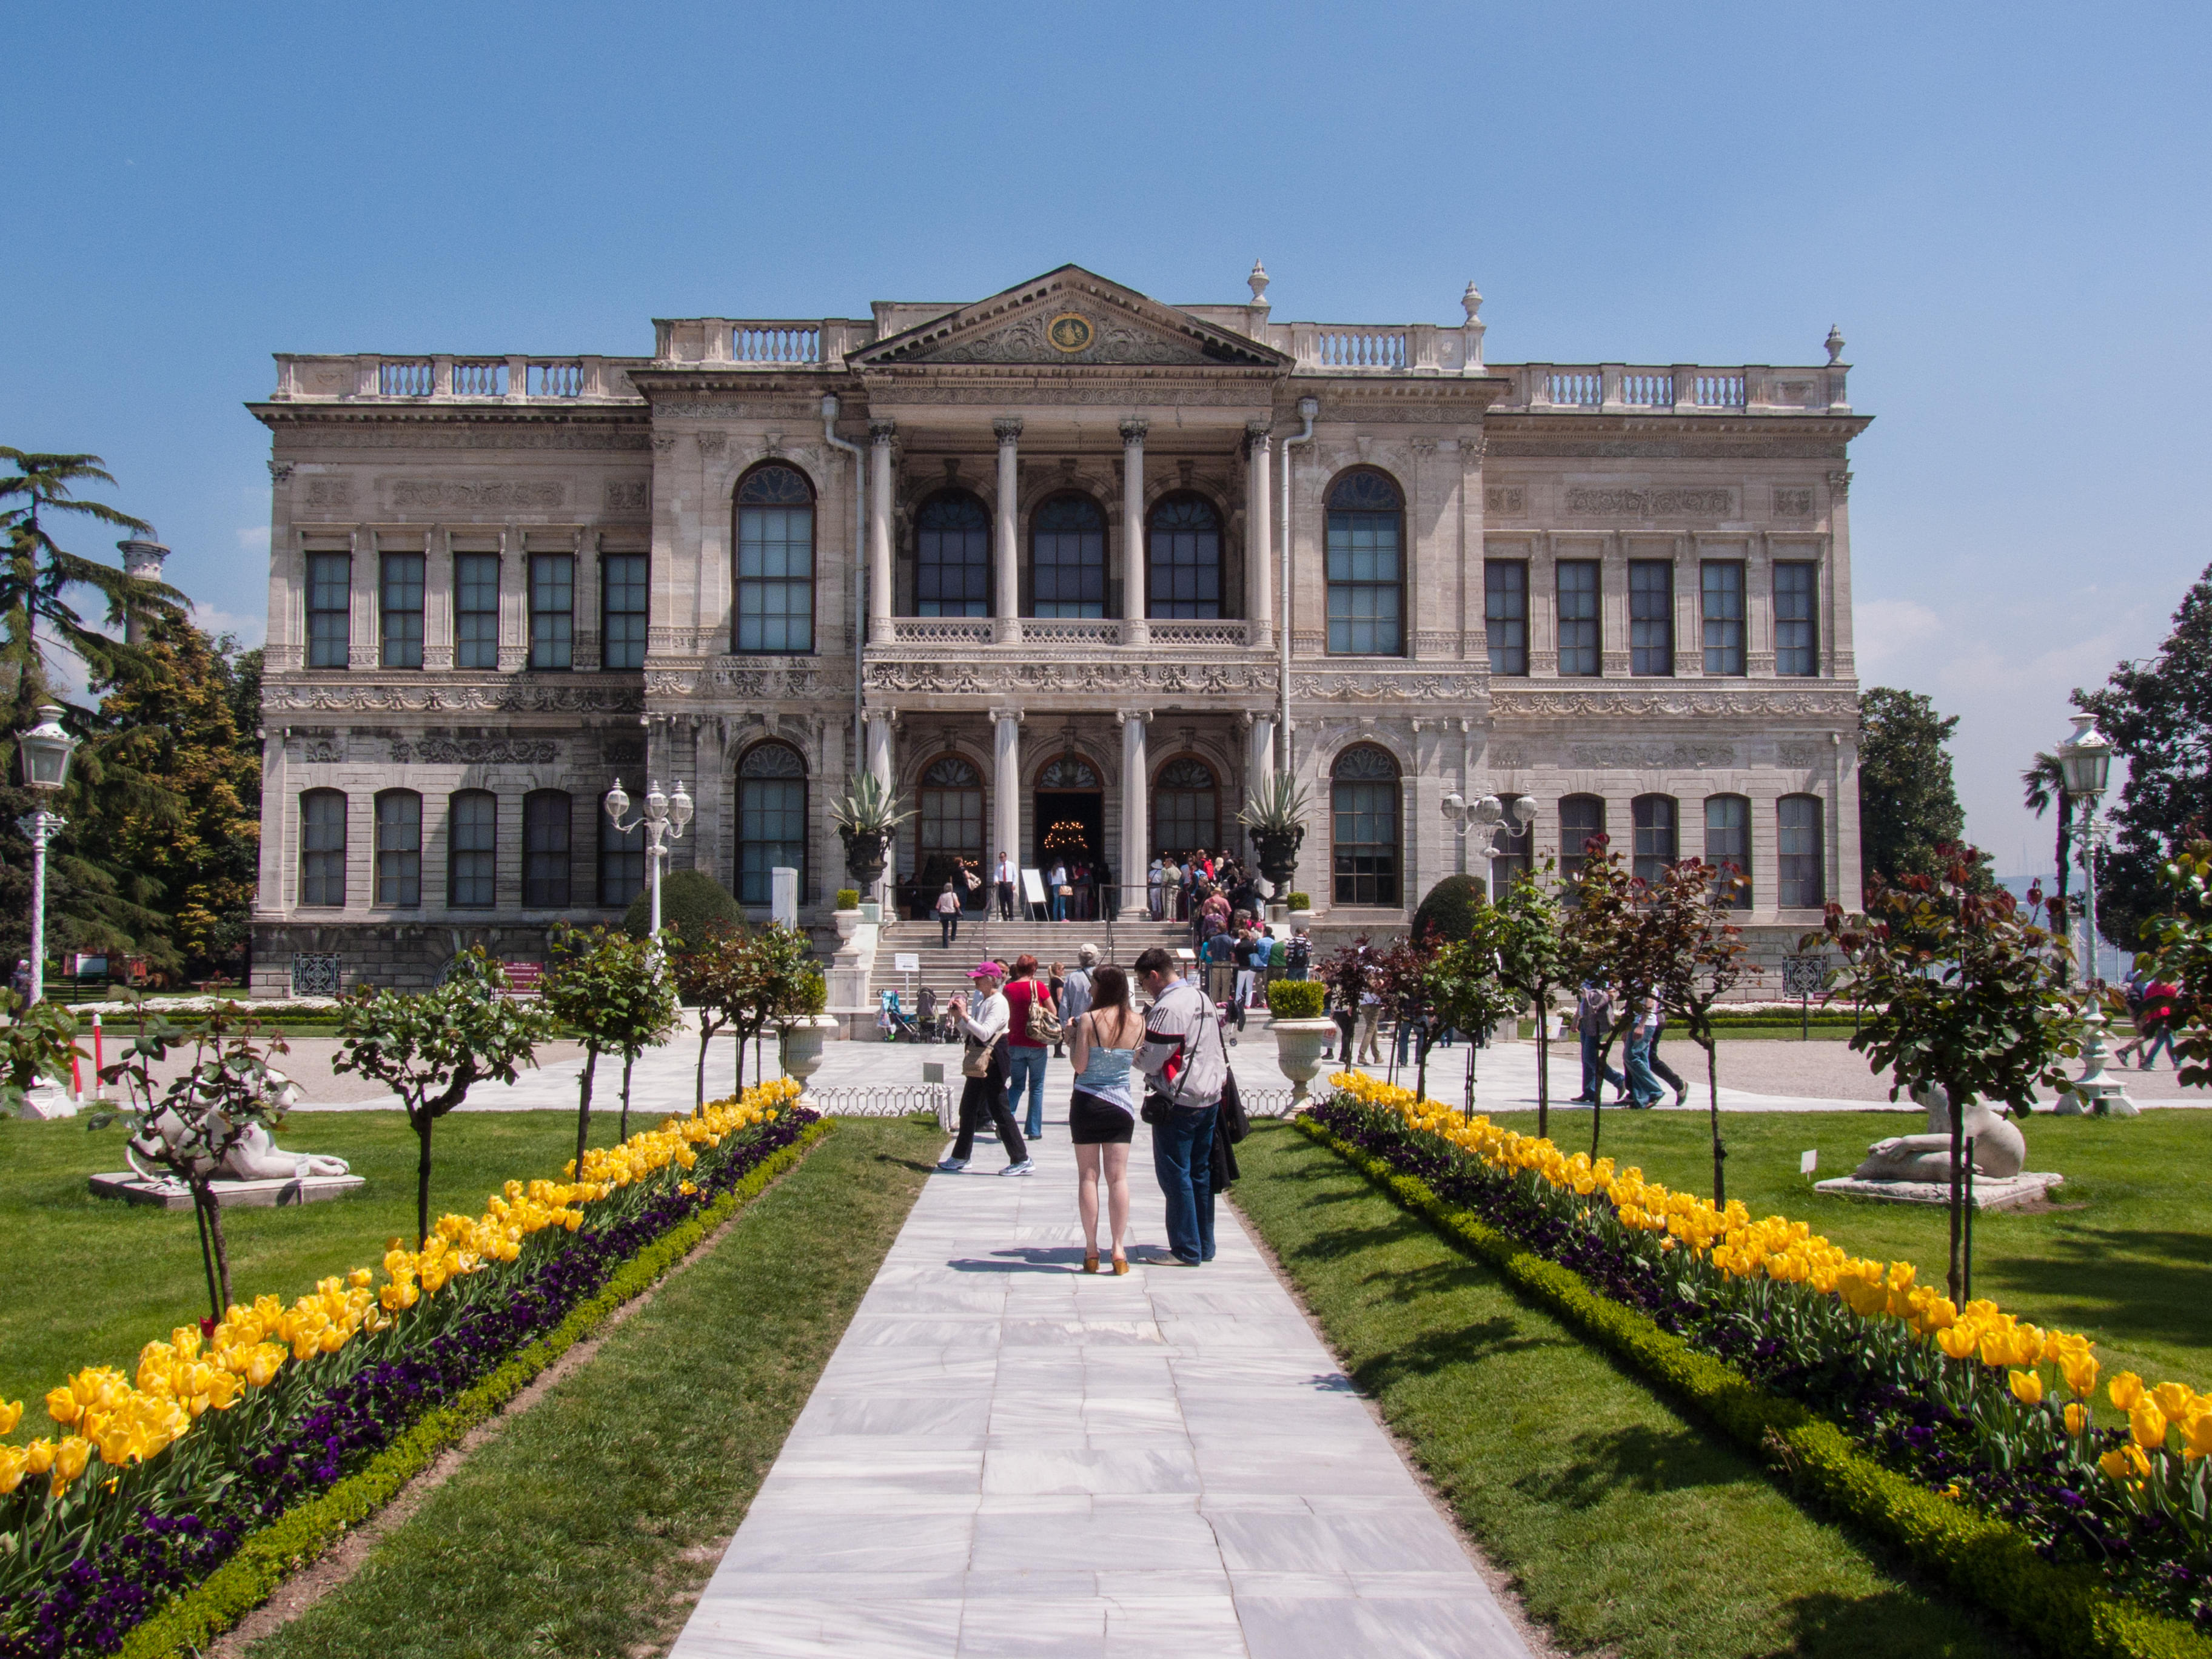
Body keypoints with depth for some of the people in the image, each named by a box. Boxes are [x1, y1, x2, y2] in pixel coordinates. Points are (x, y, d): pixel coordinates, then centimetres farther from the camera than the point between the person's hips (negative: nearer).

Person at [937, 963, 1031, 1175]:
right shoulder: (980, 999, 12)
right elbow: (968, 1034, 14)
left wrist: (966, 1015, -24)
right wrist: (959, 1017, 0)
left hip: (994, 1058, -10)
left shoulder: (998, 1002, -15)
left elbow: (985, 1033, -26)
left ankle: (1022, 1160, -2)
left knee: (999, 1109, -7)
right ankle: (961, 1158, 26)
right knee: (968, 1108, 15)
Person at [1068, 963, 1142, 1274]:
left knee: (1088, 1176, 4)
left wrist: (1072, 1037, 3)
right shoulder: (1138, 1022, -1)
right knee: (1118, 1177, 5)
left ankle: (1091, 1250, 5)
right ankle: (1119, 1250, 2)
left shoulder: (1089, 1019, -12)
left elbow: (1080, 1066, -13)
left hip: (1087, 1103, -3)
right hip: (1121, 1105, 3)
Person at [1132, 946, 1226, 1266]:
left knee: (1175, 1176, -1)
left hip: (1178, 1103, -9)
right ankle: (1205, 1246, 19)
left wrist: (1129, 1053, 0)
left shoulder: (1167, 1008, -16)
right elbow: (1220, 1049, 18)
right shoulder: (1202, 999, 12)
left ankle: (1187, 1250, 2)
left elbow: (1150, 1061, -16)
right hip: (1210, 1099, 9)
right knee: (1200, 1173, 14)